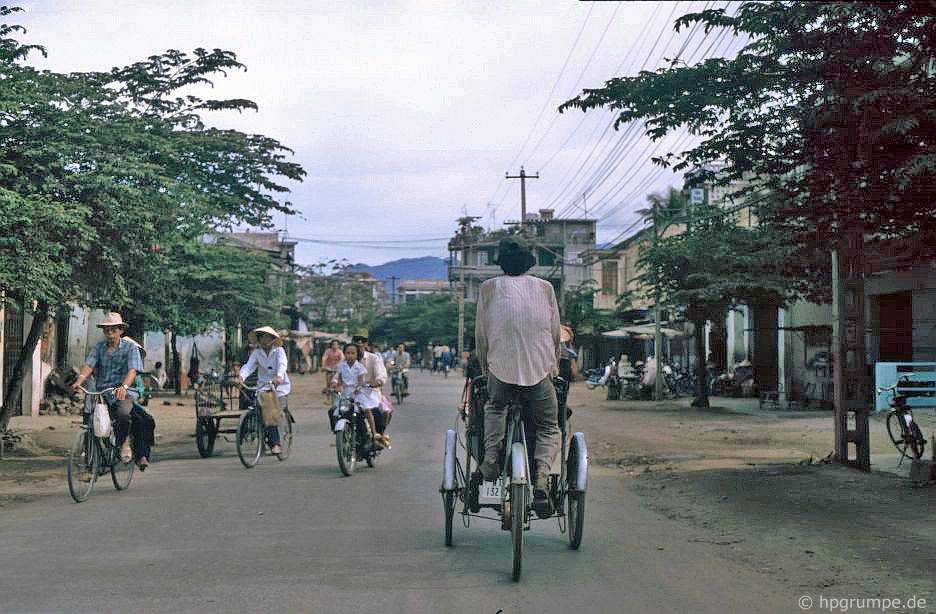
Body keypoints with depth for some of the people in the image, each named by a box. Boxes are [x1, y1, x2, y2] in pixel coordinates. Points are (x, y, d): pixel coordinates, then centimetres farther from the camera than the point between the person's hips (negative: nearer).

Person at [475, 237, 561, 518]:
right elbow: (556, 333, 11)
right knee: (549, 429, 12)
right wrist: (554, 366, 24)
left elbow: (481, 334, 8)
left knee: (495, 408, 30)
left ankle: (491, 457, 6)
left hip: (501, 369, 0)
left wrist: (485, 366, 21)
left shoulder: (489, 288, 5)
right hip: (540, 371, 0)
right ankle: (541, 476, -15)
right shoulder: (545, 287, 8)